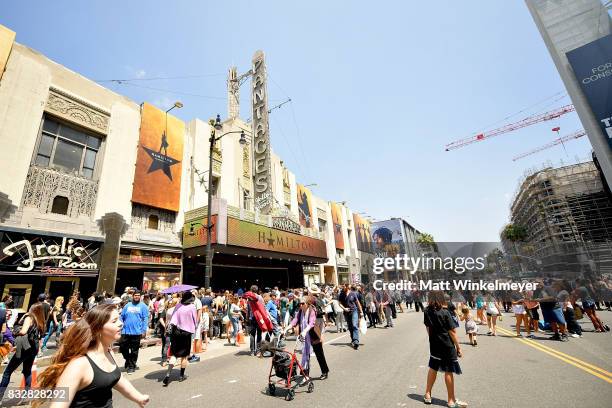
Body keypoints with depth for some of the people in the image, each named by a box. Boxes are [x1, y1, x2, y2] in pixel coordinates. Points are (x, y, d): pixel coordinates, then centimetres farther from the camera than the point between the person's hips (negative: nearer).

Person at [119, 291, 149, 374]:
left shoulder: (143, 306, -3)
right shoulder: (127, 306, 7)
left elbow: (145, 319, -6)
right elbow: (122, 317, 12)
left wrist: (144, 331, -11)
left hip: (136, 332, -2)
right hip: (125, 331, 3)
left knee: (134, 351, 8)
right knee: (123, 348, 7)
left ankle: (131, 366, 25)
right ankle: (128, 360, 33)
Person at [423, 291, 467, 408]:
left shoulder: (427, 311, -4)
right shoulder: (445, 313, -18)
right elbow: (452, 332, -14)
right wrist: (458, 347, -3)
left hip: (434, 345, 5)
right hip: (447, 346, -4)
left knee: (433, 369, 17)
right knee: (448, 372, 8)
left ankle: (427, 395, 27)